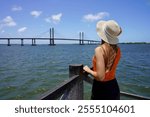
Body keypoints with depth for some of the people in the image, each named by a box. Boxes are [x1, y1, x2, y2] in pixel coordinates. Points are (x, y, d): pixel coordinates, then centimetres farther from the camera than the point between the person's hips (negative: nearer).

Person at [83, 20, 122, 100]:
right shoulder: (118, 50, -3)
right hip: (114, 87, 7)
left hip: (101, 88, -6)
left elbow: (100, 76, -26)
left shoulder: (99, 49, -23)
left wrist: (88, 70, -11)